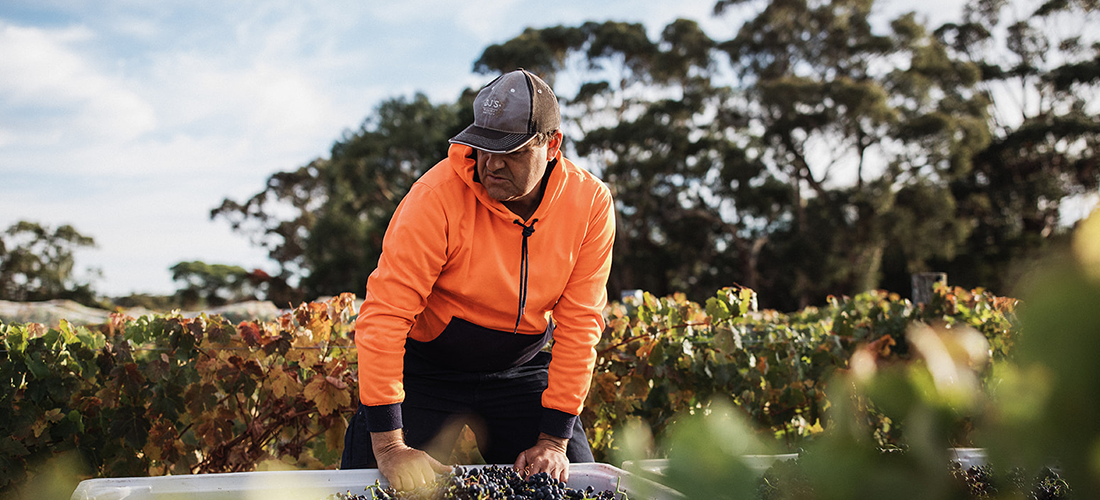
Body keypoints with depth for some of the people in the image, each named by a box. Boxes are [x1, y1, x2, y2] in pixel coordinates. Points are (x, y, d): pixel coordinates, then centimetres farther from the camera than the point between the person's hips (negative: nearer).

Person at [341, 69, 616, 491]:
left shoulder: (590, 203, -16)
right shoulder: (438, 195, -26)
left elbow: (579, 325, -12)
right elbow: (384, 315, -27)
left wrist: (554, 440, -16)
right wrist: (388, 445, -30)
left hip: (522, 370, 3)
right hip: (425, 368, -3)